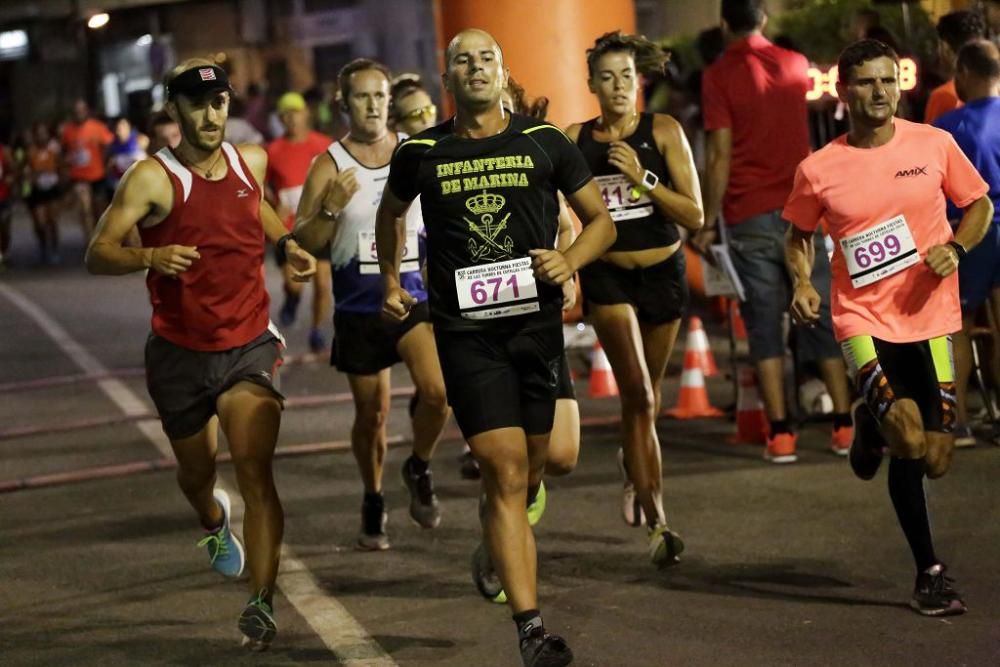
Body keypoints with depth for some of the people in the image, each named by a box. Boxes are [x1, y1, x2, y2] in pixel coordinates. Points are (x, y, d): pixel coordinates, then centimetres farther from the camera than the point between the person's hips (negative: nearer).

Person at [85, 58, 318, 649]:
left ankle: (263, 603, -20)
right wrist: (149, 257, -39)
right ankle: (216, 522, 56)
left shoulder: (252, 162, 1)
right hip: (180, 352, -1)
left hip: (249, 345, 1)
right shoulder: (153, 178, -14)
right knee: (197, 472, 19)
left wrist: (287, 242, 9)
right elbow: (98, 254, -20)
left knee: (255, 469, -19)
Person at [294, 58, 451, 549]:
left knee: (436, 390, -22)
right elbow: (303, 242, -7)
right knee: (371, 415, 9)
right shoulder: (329, 166, -5)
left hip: (416, 298, 0)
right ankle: (373, 501, 33)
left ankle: (419, 468, 7)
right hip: (359, 307, 0)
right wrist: (332, 207, -22)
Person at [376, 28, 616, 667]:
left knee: (538, 467, 8)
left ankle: (500, 544, 43)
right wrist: (391, 280, 18)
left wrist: (570, 259, -8)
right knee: (507, 474, -12)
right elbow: (391, 212, 26)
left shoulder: (545, 142, 4)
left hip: (536, 322, 2)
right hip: (465, 331, -2)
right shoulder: (420, 153, 4)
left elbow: (602, 220, 10)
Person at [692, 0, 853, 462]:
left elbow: (720, 156, -10)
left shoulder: (719, 75, -5)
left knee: (764, 323, 1)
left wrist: (708, 223, -5)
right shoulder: (795, 65, 7)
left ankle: (780, 433, -4)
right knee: (822, 315, 8)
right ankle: (844, 425, 6)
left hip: (749, 216, -3)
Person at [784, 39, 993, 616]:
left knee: (935, 460, 1)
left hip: (931, 316, 2)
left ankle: (874, 425, 39)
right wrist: (802, 283, -6)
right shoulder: (819, 170, -3)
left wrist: (956, 248, -8)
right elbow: (800, 235, 14)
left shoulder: (934, 145, -1)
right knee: (908, 440, -22)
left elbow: (980, 206, 11)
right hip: (864, 319, -2)